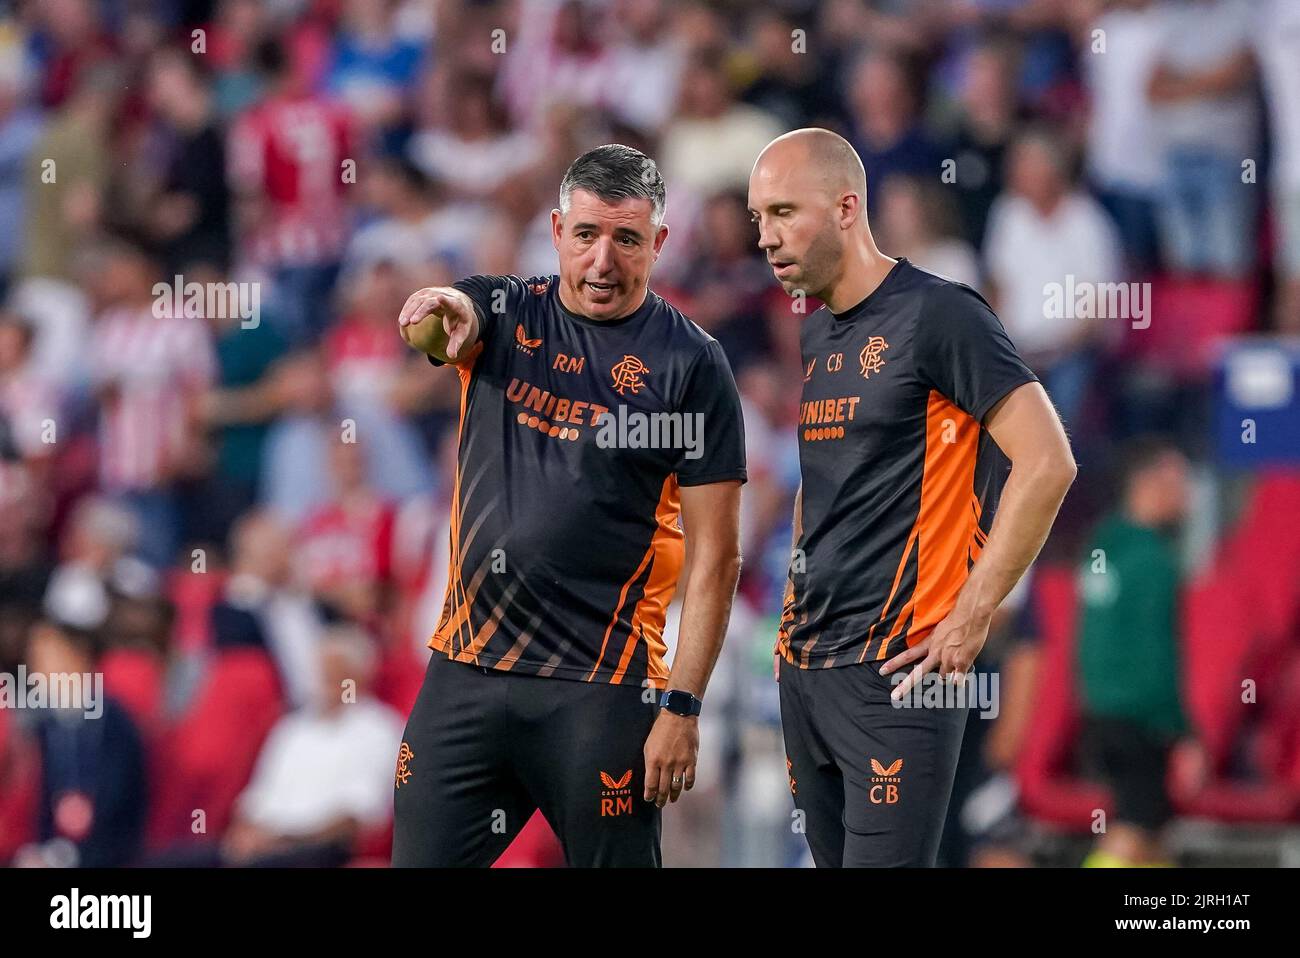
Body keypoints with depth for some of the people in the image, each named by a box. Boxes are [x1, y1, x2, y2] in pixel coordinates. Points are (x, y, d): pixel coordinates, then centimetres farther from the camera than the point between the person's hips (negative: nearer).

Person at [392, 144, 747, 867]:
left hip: (601, 691, -3)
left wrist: (682, 707, -12)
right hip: (465, 668, 3)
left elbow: (715, 558, -6)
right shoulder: (504, 313, 7)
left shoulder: (692, 365, -4)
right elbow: (441, 324, -18)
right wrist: (441, 313, -43)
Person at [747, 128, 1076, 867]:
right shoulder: (806, 340, 15)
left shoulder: (935, 316, -9)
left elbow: (1047, 463, -15)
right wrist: (792, 618, 14)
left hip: (894, 673, -8)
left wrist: (971, 617, -16)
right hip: (805, 667, 8)